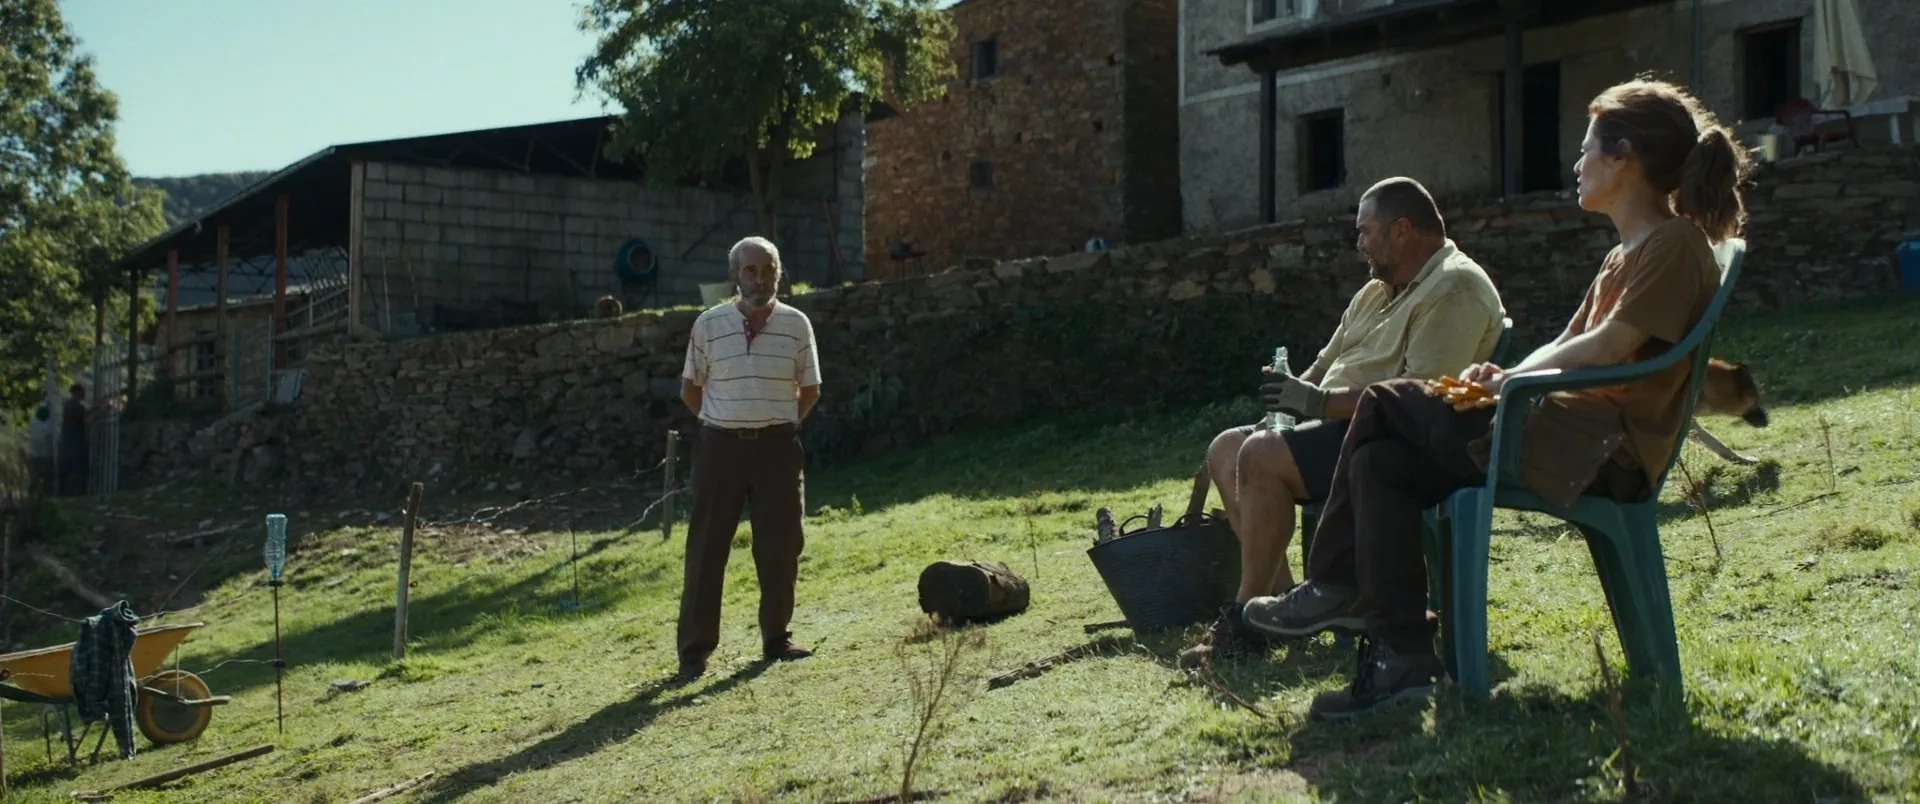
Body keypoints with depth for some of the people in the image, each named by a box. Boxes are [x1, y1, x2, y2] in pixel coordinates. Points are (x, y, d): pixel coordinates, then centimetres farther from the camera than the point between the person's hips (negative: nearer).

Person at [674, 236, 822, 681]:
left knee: (780, 547, 4)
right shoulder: (709, 324, -1)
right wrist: (726, 424, 9)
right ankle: (695, 649, 6)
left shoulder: (796, 324, 1)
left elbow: (810, 389, 11)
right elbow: (690, 389, 8)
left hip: (778, 447, 1)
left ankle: (776, 638, 19)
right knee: (706, 548, 0)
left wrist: (778, 424, 8)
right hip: (721, 447, -1)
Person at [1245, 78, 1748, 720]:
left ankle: (1337, 589, -2)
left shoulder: (1676, 244, -8)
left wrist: (1511, 378, -7)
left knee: (1384, 406, -12)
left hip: (1603, 450, -10)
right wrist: (1504, 377, 1)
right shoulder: (1626, 255, 24)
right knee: (1383, 461, -3)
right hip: (1574, 429, 10)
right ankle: (1398, 657, -6)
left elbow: (1608, 347, -18)